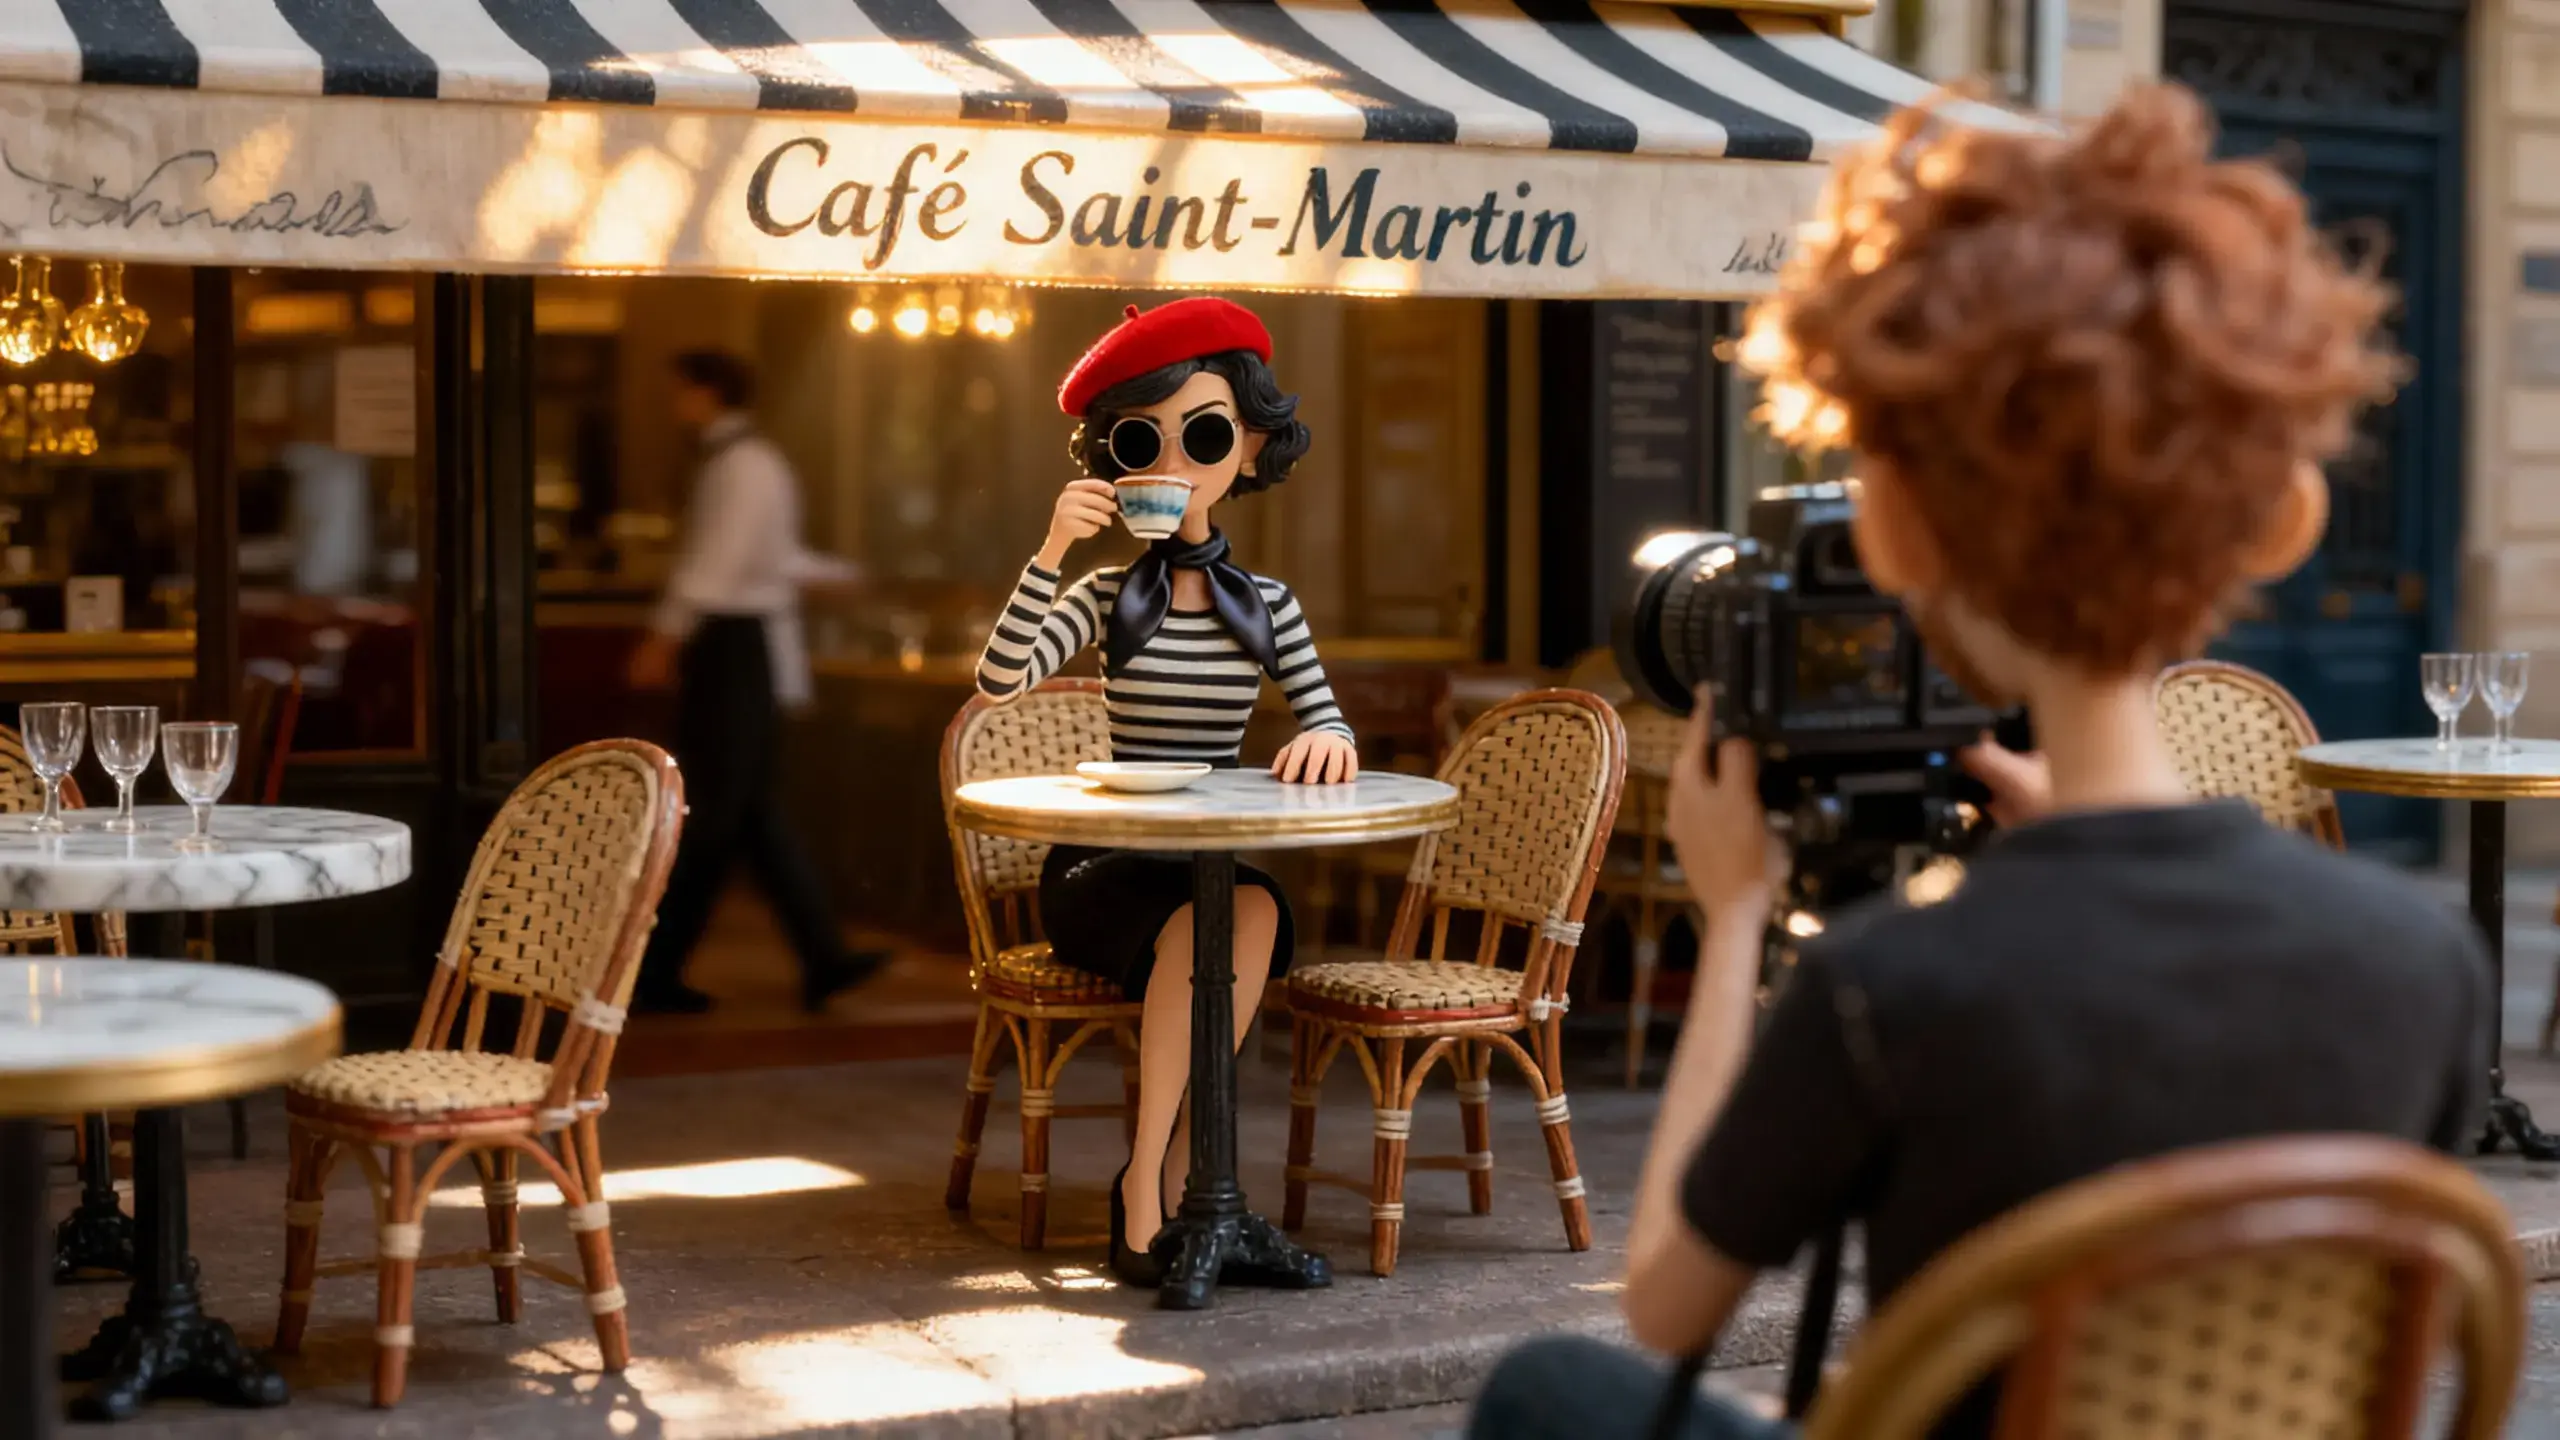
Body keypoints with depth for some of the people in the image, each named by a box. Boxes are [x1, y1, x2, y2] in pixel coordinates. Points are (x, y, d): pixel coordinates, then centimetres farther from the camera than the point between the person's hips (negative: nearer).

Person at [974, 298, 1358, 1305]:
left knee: (1255, 910, -34)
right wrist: (1050, 552, -26)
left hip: (1213, 866, 2)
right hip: (1101, 869, -2)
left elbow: (1329, 729, 1)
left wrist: (1327, 740, -24)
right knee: (1201, 923, -35)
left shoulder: (1267, 605, 10)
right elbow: (998, 682, -15)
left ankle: (1161, 1185, -25)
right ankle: (1157, 1195, -25)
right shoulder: (1105, 597, 2)